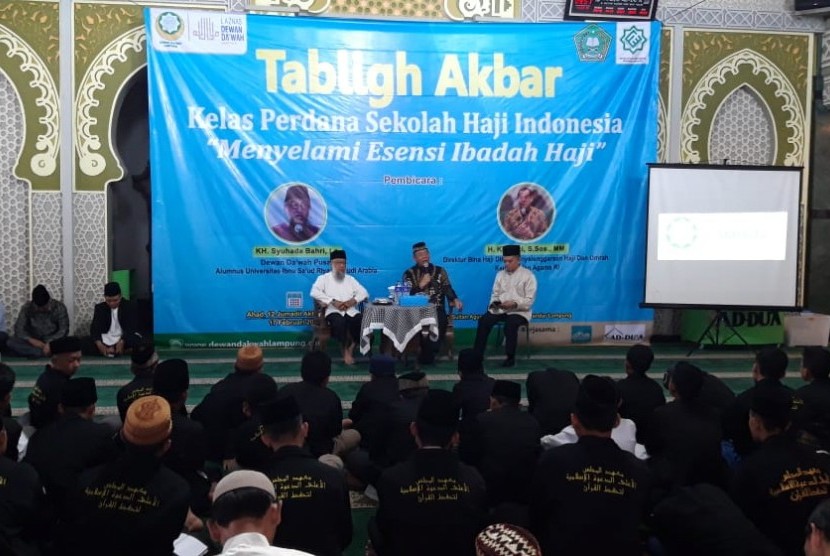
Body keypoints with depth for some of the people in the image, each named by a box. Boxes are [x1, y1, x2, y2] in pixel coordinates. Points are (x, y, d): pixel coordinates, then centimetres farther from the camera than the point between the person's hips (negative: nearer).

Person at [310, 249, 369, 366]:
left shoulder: (350, 279, 23)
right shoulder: (323, 278, 11)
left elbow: (364, 293, 13)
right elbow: (314, 292, -8)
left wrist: (352, 301, -8)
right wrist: (333, 301, -17)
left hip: (351, 311, 3)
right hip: (333, 312, -3)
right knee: (339, 322, -38)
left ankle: (351, 347, -7)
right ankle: (345, 351, -19)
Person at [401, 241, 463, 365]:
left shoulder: (440, 271, 15)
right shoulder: (409, 273, 11)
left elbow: (447, 289, 5)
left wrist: (455, 300, -14)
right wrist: (421, 284, -11)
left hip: (436, 309, 1)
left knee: (440, 322, -31)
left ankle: (427, 355, -16)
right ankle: (427, 354, -11)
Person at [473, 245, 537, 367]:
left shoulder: (528, 275, -2)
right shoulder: (500, 274, 14)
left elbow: (529, 301, -9)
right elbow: (495, 294, 12)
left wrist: (514, 304, -24)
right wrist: (495, 302, -11)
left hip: (519, 311, -4)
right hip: (500, 310, 4)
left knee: (510, 324, -36)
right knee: (484, 320, -22)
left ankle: (510, 357, -22)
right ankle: (477, 355, -18)